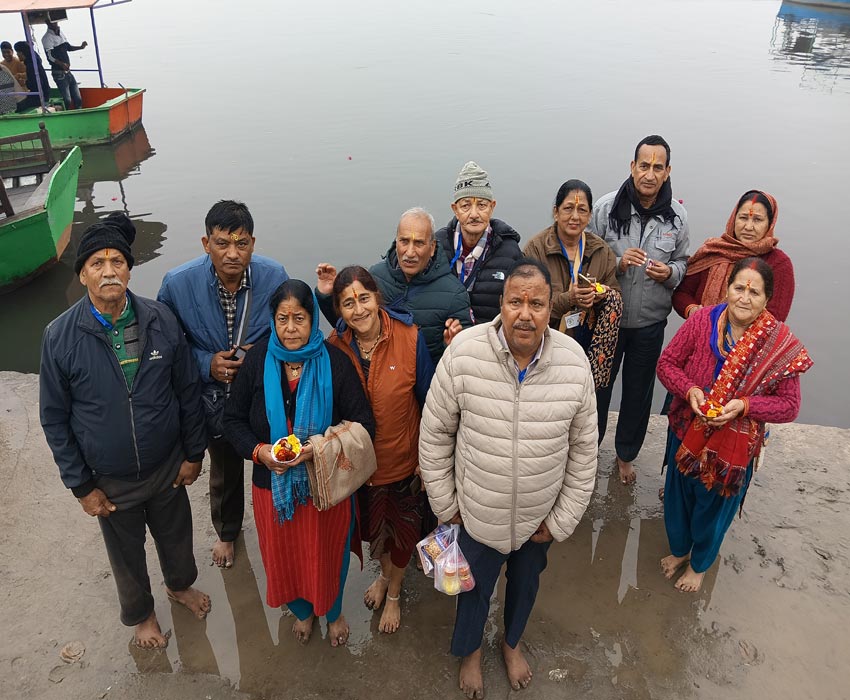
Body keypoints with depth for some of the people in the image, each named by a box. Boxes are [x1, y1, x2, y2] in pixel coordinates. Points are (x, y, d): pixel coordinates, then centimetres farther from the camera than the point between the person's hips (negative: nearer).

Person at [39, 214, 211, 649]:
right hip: (110, 480, -1)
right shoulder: (60, 337, -18)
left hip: (168, 466, 1)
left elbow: (187, 390, -4)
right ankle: (140, 614, 51)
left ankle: (180, 585, 57)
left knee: (176, 534, 25)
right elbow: (55, 418, -9)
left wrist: (193, 453, -1)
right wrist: (81, 486, -7)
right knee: (126, 553, 22)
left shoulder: (161, 320, -14)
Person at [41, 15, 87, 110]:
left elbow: (68, 47, 27)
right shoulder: (47, 38, -12)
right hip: (59, 74, -8)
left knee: (78, 99, 8)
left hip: (68, 72, 8)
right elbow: (50, 56, -22)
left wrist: (81, 47, 12)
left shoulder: (60, 32, 13)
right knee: (67, 101, -13)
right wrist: (61, 64, -39)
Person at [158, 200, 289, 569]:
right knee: (224, 473, 26)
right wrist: (208, 364, -22)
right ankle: (227, 532, 56)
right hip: (216, 399, 1)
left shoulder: (274, 276, -21)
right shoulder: (178, 283, -22)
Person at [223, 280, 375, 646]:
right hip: (273, 483, 2)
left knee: (328, 553, 18)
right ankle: (303, 611, 51)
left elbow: (363, 423, -13)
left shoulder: (334, 361, -15)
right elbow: (233, 418, 0)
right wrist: (258, 450, -17)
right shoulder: (258, 359, -8)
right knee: (286, 555, 20)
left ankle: (333, 612, 49)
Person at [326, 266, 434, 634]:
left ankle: (394, 593, 48)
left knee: (403, 527, 20)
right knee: (372, 523, 26)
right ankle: (385, 573, 58)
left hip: (403, 457, -2)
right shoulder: (336, 347, -14)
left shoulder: (410, 338, -21)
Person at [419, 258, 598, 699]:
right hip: (478, 513, -2)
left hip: (540, 515, 2)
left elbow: (583, 450, -6)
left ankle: (512, 642, 60)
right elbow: (434, 434, -10)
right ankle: (469, 650, 55)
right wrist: (445, 504, -4)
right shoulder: (464, 352, -22)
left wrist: (560, 521, -1)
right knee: (475, 587, 22)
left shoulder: (574, 361, -17)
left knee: (526, 583, 27)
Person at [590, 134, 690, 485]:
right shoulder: (607, 207, -14)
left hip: (651, 322, 2)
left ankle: (626, 455, 42)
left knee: (639, 392, 18)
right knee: (598, 386, 14)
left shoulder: (677, 215, -5)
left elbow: (683, 262, 7)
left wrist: (670, 272, -16)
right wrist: (618, 262, -24)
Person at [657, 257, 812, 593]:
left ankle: (699, 563, 51)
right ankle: (679, 549, 54)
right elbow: (666, 363, -8)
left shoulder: (781, 344, -19)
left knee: (714, 507, 21)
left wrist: (744, 406, -29)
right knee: (678, 497, 22)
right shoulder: (701, 320, -16)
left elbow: (789, 406, -13)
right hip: (688, 434, 2)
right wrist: (689, 390, -26)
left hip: (735, 445, -1)